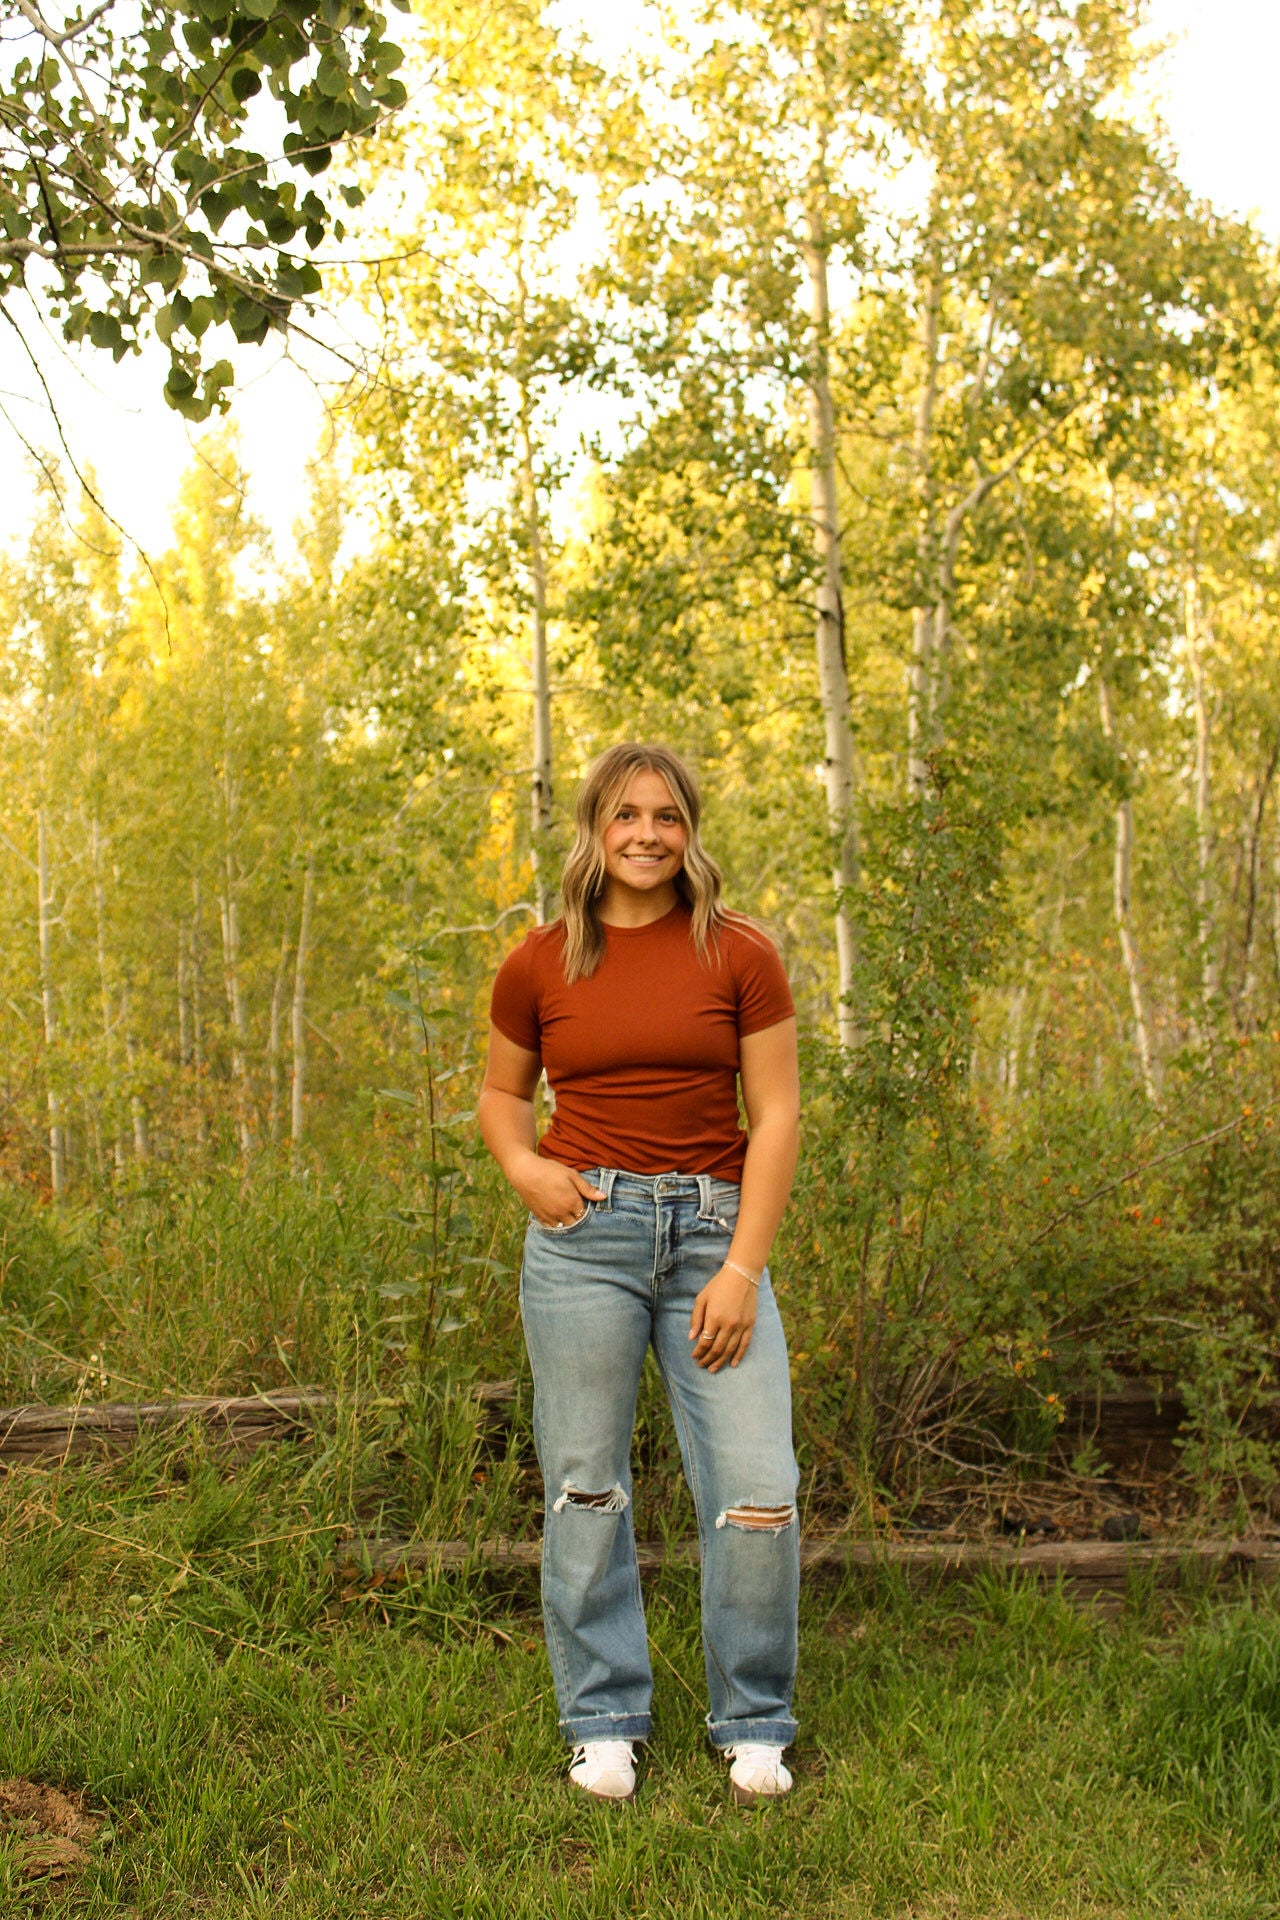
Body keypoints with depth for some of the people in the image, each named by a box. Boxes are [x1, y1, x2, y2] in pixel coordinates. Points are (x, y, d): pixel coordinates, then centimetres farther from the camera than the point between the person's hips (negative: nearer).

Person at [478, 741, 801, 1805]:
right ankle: (604, 1722, 24)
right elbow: (501, 1092, 19)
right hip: (585, 1228, 1)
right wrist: (523, 1166, -4)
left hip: (713, 1230, 0)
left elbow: (777, 1118, -1)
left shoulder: (741, 955, 1)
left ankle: (754, 1725, 19)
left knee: (759, 1491, -3)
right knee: (586, 1487, 6)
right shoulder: (539, 964, 5)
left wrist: (742, 1268, -8)